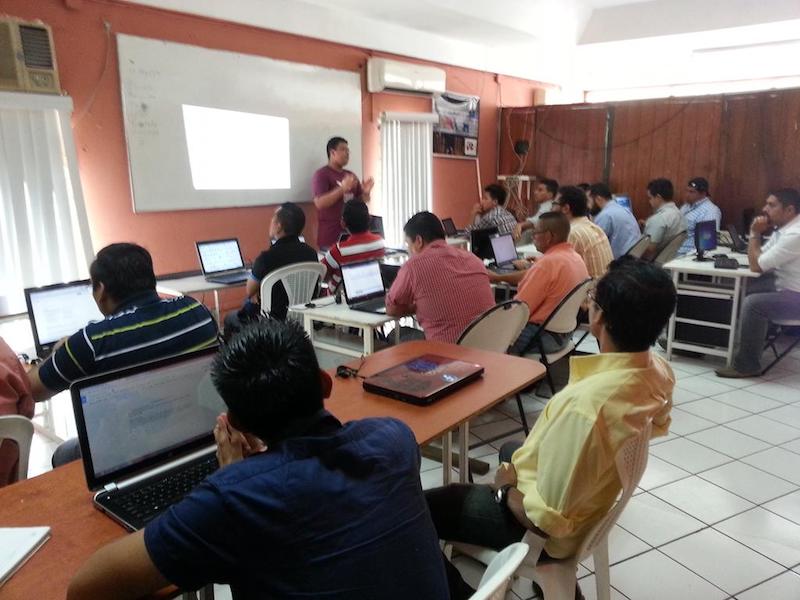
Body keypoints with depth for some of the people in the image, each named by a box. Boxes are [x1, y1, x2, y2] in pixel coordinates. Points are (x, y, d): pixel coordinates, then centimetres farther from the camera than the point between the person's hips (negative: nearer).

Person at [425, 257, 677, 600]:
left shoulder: (585, 404, -40)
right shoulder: (659, 371, -13)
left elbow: (548, 521, -31)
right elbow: (657, 427, 12)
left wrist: (506, 489, -11)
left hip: (544, 530, -8)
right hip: (596, 498, 8)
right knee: (512, 450, 35)